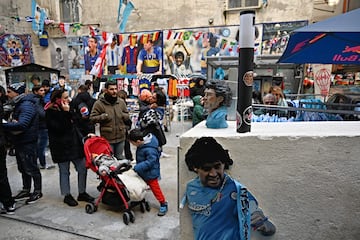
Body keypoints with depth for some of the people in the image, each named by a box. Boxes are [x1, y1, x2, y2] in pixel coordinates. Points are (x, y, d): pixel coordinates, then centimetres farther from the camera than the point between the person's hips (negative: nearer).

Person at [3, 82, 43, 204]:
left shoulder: (27, 105, -20)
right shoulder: (18, 104, 13)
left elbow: (22, 124, -32)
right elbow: (14, 121, 13)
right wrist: (10, 122, -9)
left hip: (27, 143, -10)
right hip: (19, 142, 10)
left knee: (31, 168, 3)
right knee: (23, 168, 19)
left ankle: (37, 192, 17)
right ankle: (26, 191, 33)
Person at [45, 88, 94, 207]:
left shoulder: (68, 108, 9)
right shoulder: (50, 112, -12)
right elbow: (60, 128, -23)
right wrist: (66, 113, -24)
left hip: (75, 144, 7)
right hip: (61, 147, -6)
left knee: (82, 169, 8)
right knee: (64, 172, 8)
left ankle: (82, 193, 23)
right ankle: (67, 195, 24)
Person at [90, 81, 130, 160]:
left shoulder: (121, 102, 5)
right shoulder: (99, 103, -7)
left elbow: (127, 116, 14)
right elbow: (92, 118, -7)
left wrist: (122, 115, -7)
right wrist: (103, 116, -19)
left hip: (121, 137, 4)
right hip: (107, 138, -4)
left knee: (120, 158, 19)